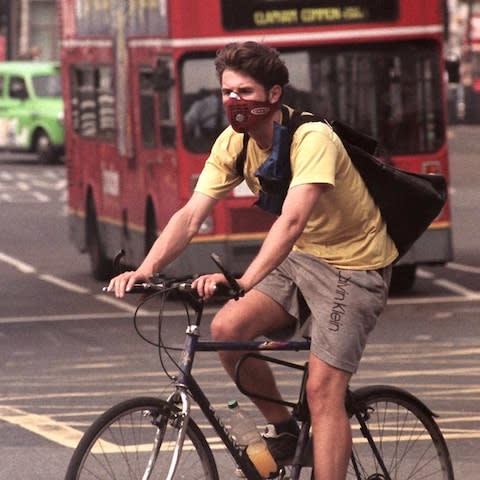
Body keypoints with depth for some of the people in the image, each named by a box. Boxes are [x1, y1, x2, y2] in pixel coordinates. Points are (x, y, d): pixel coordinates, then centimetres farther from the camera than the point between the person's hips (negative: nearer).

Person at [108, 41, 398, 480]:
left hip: (354, 266, -7)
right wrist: (145, 270, -27)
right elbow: (191, 216, -10)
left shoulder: (312, 139, -27)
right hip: (298, 258, 7)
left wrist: (244, 281, -53)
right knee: (227, 328, -14)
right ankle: (281, 429, 7)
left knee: (323, 391, -15)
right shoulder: (234, 143, -6)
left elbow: (292, 221, -40)